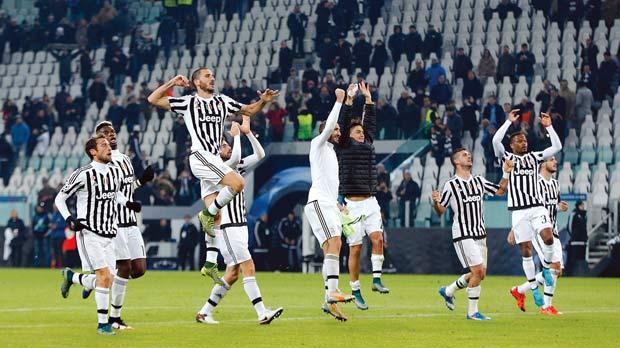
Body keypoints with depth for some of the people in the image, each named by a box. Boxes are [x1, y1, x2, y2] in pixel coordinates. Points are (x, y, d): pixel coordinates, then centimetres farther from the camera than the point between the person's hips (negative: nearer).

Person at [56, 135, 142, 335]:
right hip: (89, 234, -6)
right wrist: (69, 219, -16)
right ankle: (102, 323, -5)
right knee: (105, 275, -17)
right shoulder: (83, 174, -10)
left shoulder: (115, 172, 9)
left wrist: (128, 203, 9)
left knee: (106, 279, 1)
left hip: (108, 235, 6)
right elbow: (60, 199, -2)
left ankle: (71, 277, 29)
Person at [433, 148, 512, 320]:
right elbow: (441, 211, -1)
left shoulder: (479, 181, 10)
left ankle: (448, 291, 30)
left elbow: (500, 191, 18)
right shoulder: (451, 185, -7)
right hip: (463, 235, -7)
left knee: (480, 274, 9)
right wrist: (436, 202, -23)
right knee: (478, 271, -15)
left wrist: (506, 174, 4)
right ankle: (472, 311, -3)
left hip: (480, 234, 7)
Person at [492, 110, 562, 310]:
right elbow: (496, 140, -13)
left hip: (537, 207, 2)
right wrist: (509, 122, -11)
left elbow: (557, 147, 9)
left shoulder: (534, 157, 14)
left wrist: (548, 127, 2)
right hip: (519, 211, -2)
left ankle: (546, 268, 5)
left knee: (548, 237, -23)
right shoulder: (507, 158, 5)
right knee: (526, 250, -1)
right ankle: (534, 289, 10)